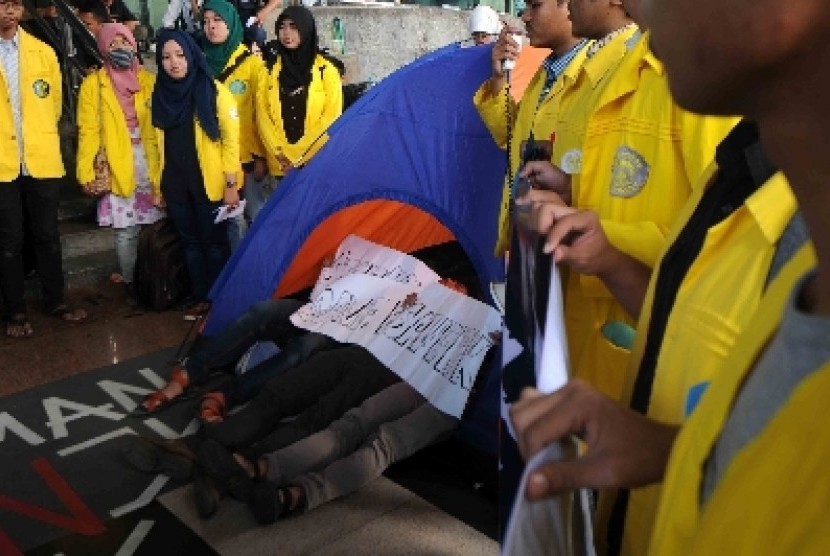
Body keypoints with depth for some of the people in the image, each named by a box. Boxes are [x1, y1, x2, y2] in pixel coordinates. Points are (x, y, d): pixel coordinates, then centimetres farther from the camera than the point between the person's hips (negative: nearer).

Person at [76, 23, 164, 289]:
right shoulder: (93, 84, 1)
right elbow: (88, 132, -3)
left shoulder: (149, 81, 7)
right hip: (118, 169, -2)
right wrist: (86, 173, -9)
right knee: (125, 230, 3)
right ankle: (129, 280, 18)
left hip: (151, 165, 2)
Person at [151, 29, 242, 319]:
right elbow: (156, 143, 12)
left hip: (210, 184, -4)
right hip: (175, 185, 4)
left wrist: (231, 183, -12)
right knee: (191, 243, 13)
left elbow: (231, 137, -8)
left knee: (214, 243, 5)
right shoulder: (159, 94, 6)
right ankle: (201, 299, 25)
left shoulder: (213, 90, -7)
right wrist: (157, 186, 11)